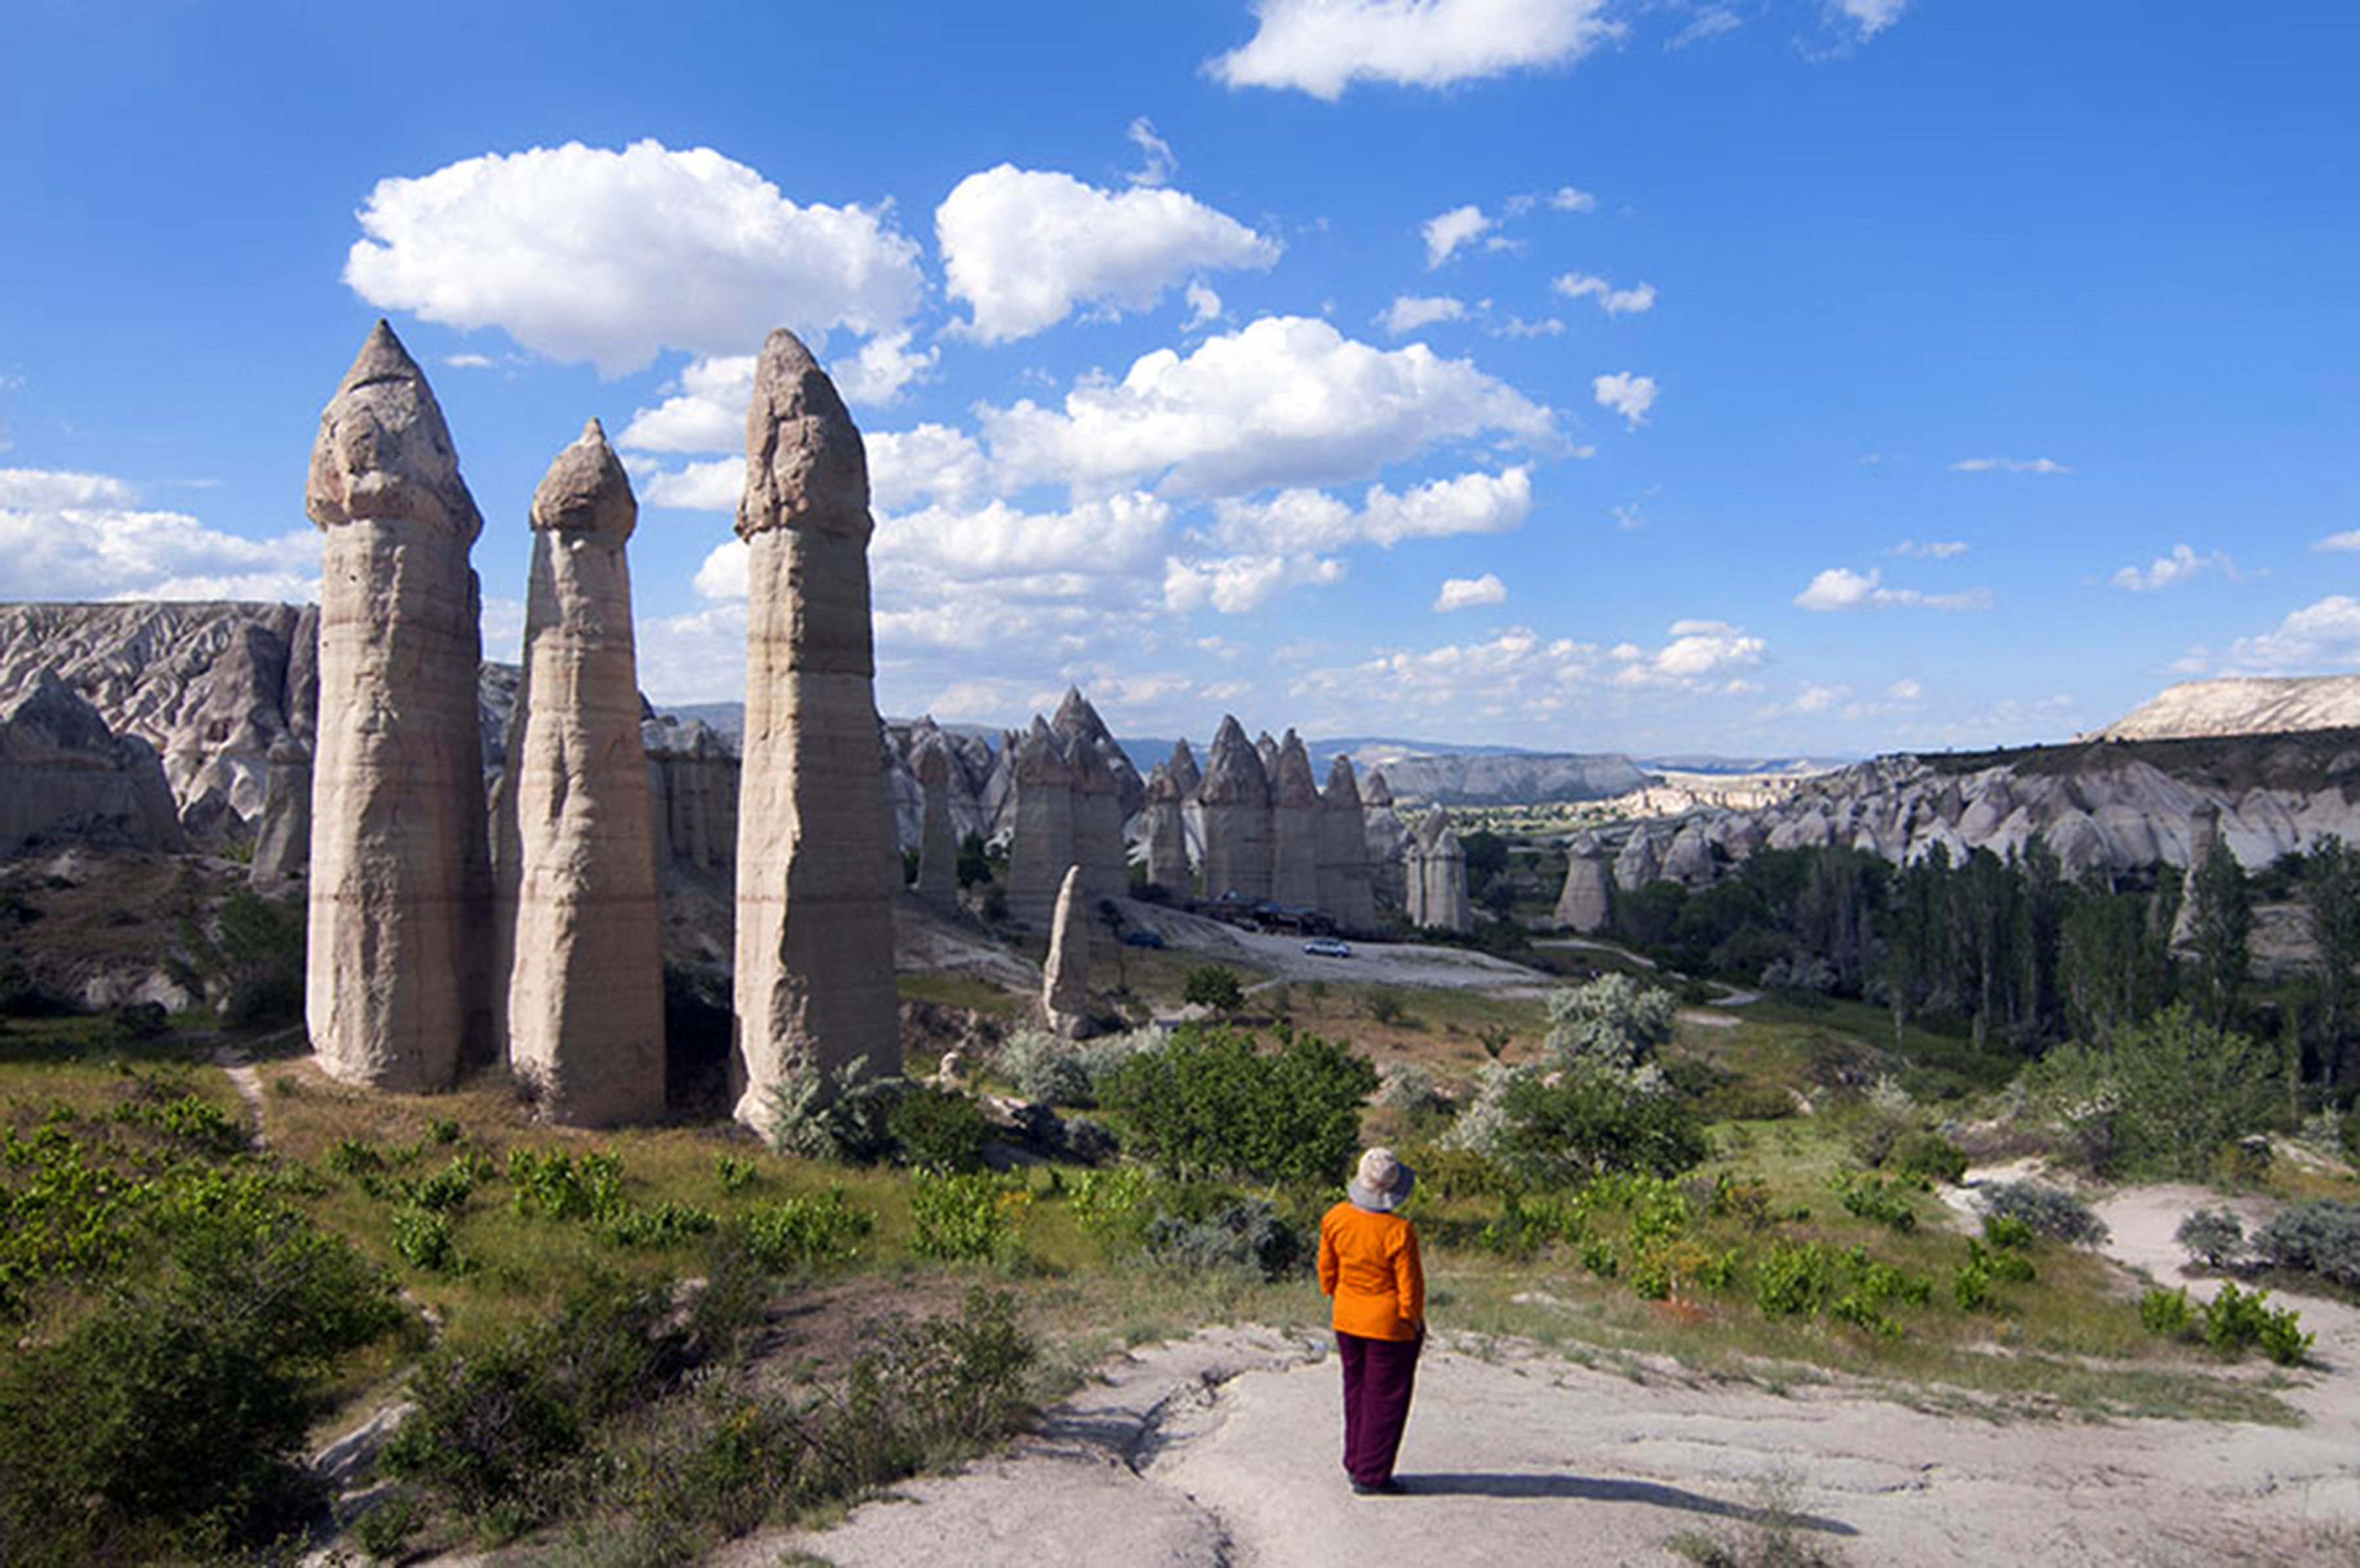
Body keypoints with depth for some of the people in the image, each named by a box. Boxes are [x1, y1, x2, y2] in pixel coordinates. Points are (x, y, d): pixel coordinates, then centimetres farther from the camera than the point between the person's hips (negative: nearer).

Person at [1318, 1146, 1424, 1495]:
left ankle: (1356, 1462, 32)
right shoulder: (1399, 1231, -25)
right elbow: (1410, 1287, -16)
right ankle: (1371, 1476, 16)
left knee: (1357, 1391, 21)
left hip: (1346, 1321, 5)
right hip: (1389, 1324, -5)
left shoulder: (1335, 1218, -10)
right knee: (1386, 1399, 9)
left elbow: (1327, 1271, 3)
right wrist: (1415, 1322, 0)